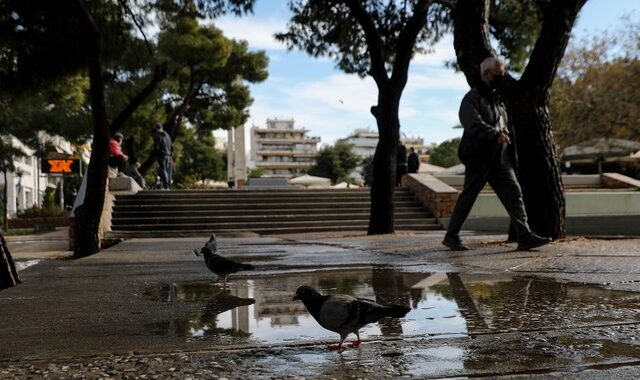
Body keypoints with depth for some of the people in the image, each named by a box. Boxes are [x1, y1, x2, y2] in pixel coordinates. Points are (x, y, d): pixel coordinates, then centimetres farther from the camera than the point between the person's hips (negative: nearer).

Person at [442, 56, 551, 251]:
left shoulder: (497, 98, 21)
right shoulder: (472, 98, -6)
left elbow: (506, 127, 26)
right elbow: (474, 124, -23)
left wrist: (512, 154, 20)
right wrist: (495, 134, -36)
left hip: (500, 158, 7)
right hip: (479, 158, -7)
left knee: (514, 193, -2)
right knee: (467, 197, -1)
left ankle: (525, 236, -4)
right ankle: (451, 236, 11)